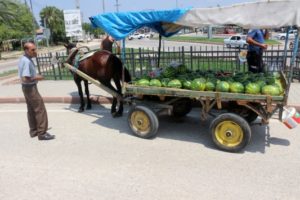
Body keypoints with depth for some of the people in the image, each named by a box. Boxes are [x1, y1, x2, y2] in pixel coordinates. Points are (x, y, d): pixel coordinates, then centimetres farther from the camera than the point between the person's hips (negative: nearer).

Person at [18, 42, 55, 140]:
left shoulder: (23, 59, 9)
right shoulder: (27, 61, -23)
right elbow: (25, 79, -28)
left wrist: (35, 76, 10)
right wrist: (37, 78, -16)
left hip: (27, 87, 10)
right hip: (30, 88, -10)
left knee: (31, 110, 16)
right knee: (40, 109, -5)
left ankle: (33, 131, 26)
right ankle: (42, 133, -1)